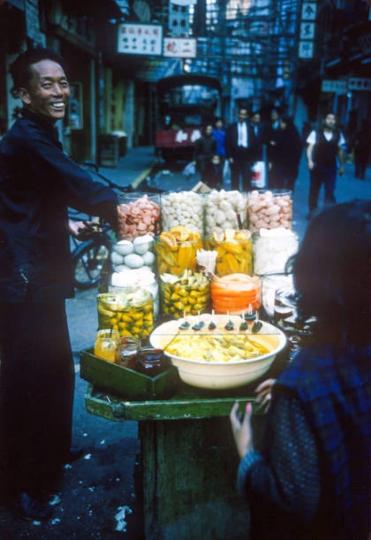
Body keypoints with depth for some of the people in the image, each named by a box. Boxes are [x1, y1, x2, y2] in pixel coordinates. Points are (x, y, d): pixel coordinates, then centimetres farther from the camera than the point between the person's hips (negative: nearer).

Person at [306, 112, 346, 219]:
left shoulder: (338, 135, 3)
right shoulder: (315, 133, -5)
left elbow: (340, 151, 10)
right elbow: (310, 148, -7)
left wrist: (342, 165, 10)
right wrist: (310, 160, -21)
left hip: (331, 167, 1)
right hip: (317, 166, -1)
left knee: (330, 191, -1)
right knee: (314, 190, 9)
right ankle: (312, 212, 22)